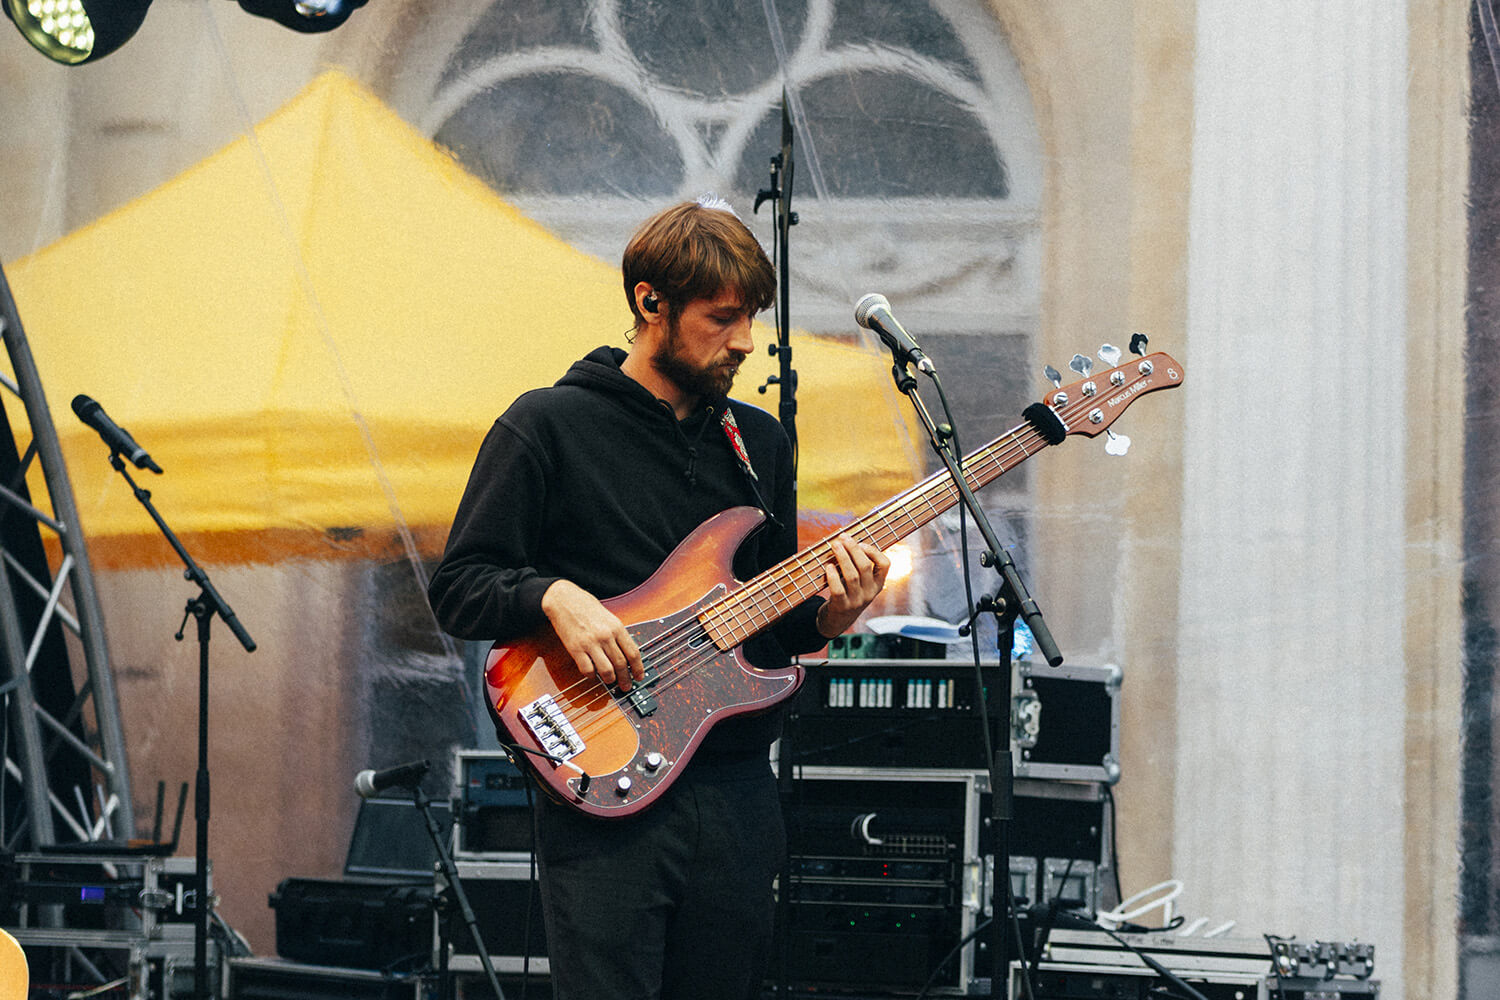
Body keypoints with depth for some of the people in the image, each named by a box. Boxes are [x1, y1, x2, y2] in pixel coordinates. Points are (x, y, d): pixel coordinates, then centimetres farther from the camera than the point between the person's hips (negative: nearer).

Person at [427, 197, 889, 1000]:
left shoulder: (759, 442, 15)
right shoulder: (550, 427, -2)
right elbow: (457, 588, -3)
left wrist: (823, 615, -2)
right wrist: (554, 596, -20)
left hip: (737, 791, 5)